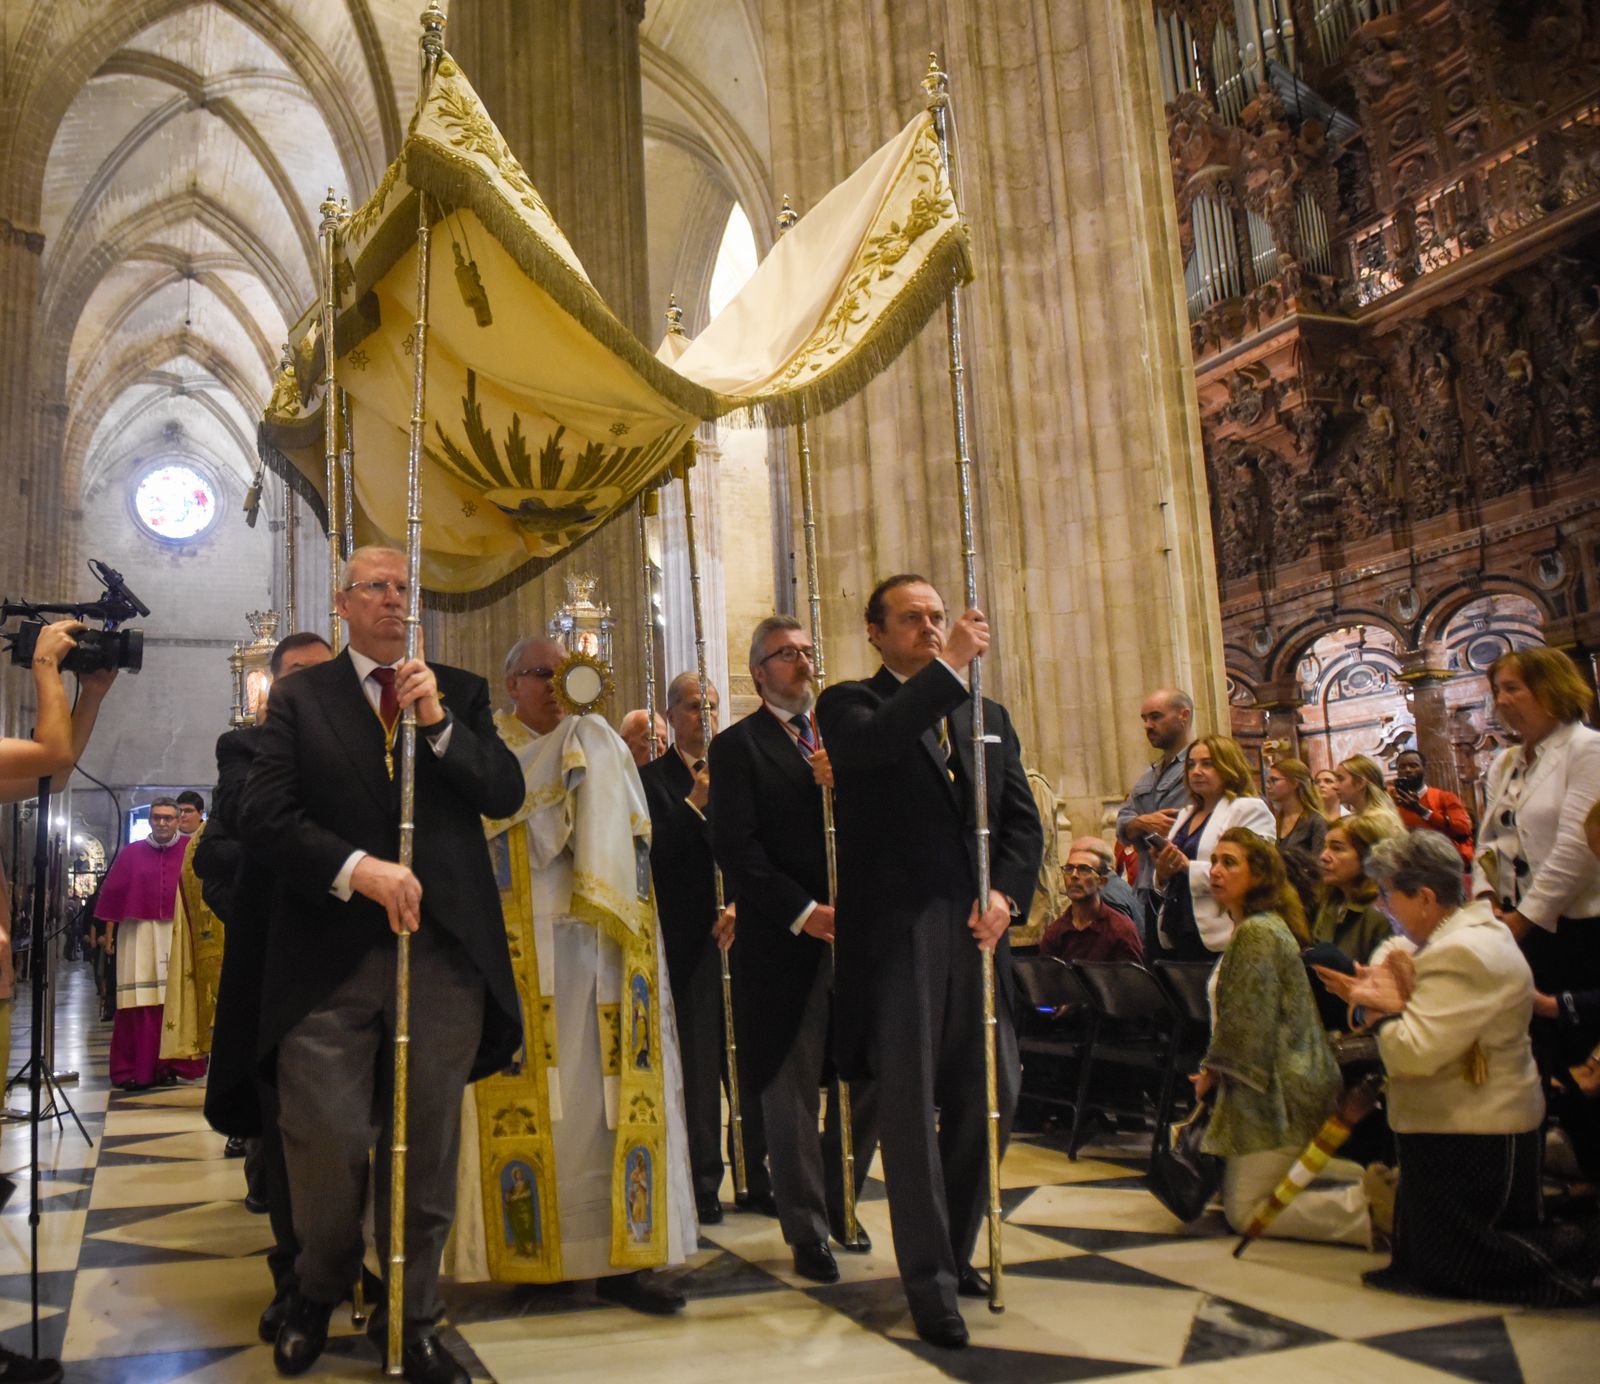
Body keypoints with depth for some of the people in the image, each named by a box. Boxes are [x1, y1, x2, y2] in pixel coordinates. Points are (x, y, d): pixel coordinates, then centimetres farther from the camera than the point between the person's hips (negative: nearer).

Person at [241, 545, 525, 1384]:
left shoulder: (461, 692, 12)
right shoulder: (300, 697, 7)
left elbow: (506, 796, 0)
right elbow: (263, 815, -4)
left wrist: (438, 722, -11)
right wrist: (358, 868, -16)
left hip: (444, 949, 2)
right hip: (330, 953, -1)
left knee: (428, 1148, 8)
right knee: (324, 1138, 0)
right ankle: (317, 1296, 30)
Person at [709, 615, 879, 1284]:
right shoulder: (738, 745, 0)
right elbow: (735, 846, -10)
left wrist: (843, 784, -13)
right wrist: (802, 912, -16)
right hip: (785, 942, -5)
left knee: (867, 1079, 10)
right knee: (792, 1091, 4)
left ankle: (837, 1203, 31)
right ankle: (807, 1233, 18)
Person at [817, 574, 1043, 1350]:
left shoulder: (987, 717, 18)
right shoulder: (849, 704, 3)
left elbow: (1024, 820, 14)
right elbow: (873, 744, -22)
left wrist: (1006, 892, -3)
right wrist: (950, 668, -19)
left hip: (974, 935, 5)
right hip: (895, 936, -5)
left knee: (989, 1099, 9)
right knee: (911, 1111, 1)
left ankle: (954, 1251, 30)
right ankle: (930, 1283, 12)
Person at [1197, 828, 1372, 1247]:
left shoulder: (1255, 933, -18)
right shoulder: (1266, 926, 14)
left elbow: (1247, 1027, -21)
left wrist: (1212, 1072, -6)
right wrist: (1214, 1072, 10)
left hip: (1281, 1091, -10)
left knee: (1245, 1212, -3)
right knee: (1231, 1193, 20)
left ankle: (1372, 1209, -5)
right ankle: (1369, 1179, 17)